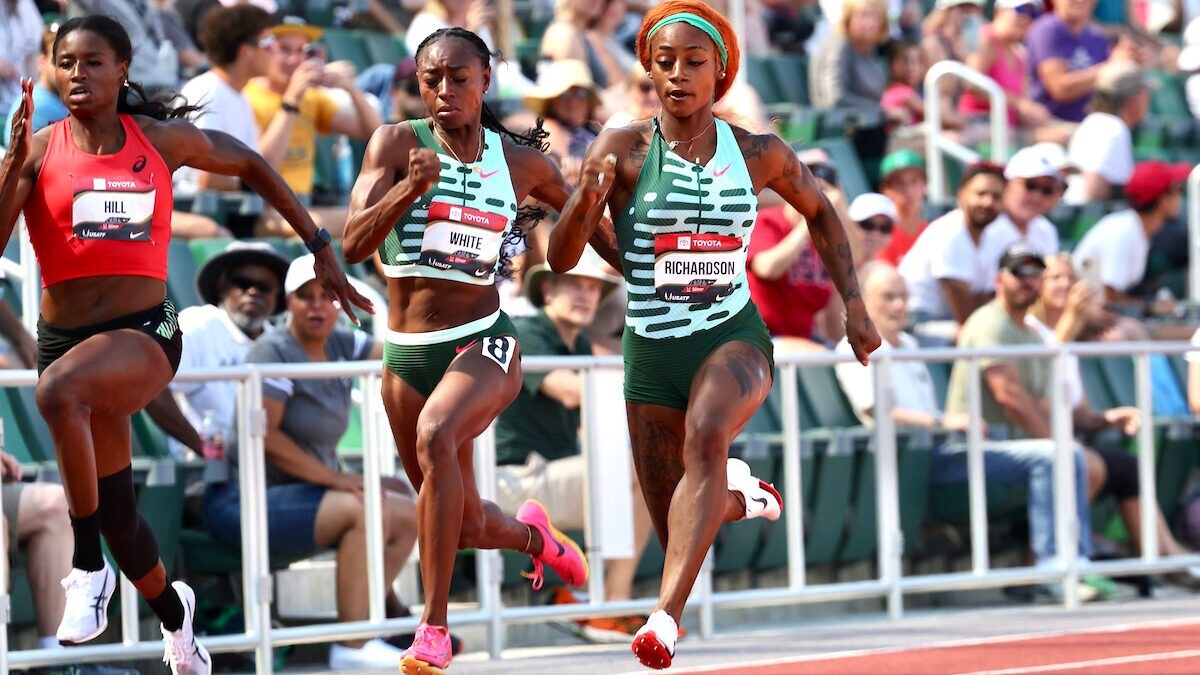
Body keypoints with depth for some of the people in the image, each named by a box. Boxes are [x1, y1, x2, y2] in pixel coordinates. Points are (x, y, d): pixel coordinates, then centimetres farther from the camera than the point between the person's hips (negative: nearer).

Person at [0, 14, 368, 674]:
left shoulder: (161, 141, 2)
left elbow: (247, 163, 19)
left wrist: (320, 246, 18)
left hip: (145, 334, -2)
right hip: (65, 337, 3)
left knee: (59, 389, -36)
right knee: (115, 513, 11)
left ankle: (88, 566, -23)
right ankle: (172, 612, 43)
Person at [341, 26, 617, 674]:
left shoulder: (522, 161, 0)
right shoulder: (396, 144, -5)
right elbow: (353, 244, -16)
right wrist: (410, 187, -31)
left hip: (482, 341, -2)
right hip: (406, 354, 2)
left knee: (435, 436, -35)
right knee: (467, 528, 10)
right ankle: (529, 534, 50)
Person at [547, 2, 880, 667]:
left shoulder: (759, 155, -2)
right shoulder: (624, 149, -8)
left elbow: (818, 211, 19)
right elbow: (561, 259, -13)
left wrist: (853, 304, 11)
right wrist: (588, 199, -33)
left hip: (735, 338, -1)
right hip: (651, 354, 1)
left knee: (705, 436, -35)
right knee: (677, 532, 10)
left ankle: (667, 615, -44)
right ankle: (737, 494, 48)